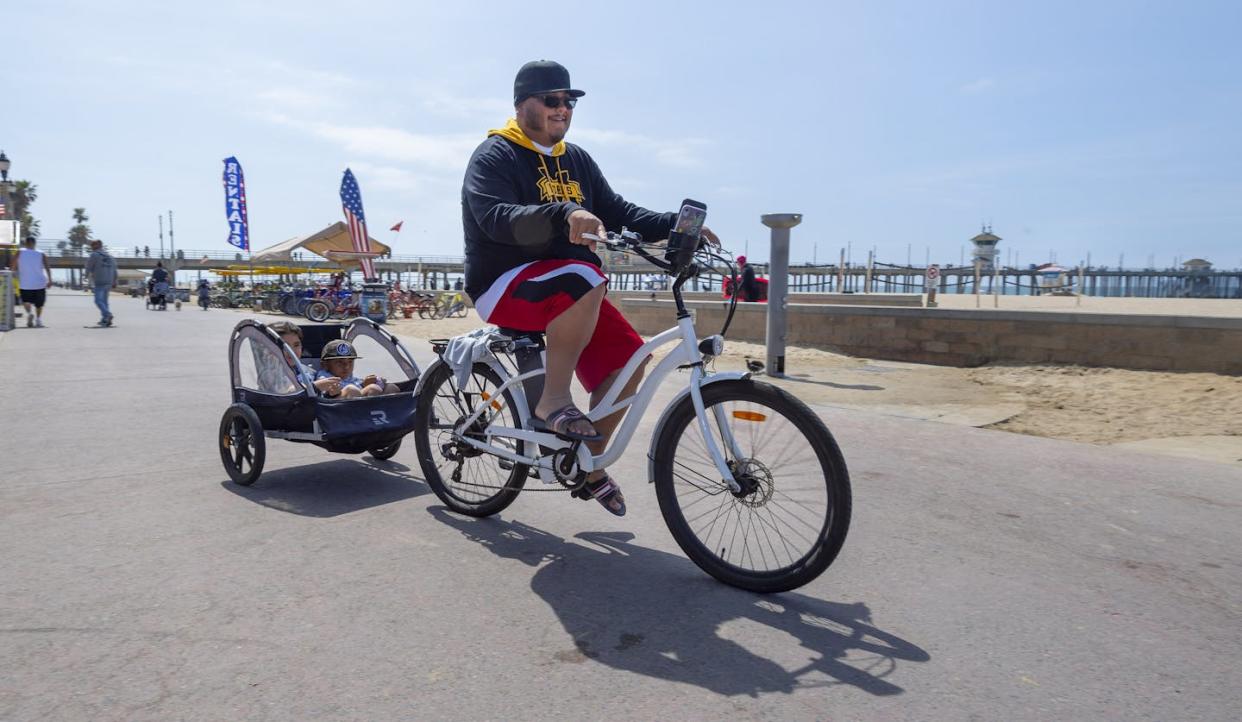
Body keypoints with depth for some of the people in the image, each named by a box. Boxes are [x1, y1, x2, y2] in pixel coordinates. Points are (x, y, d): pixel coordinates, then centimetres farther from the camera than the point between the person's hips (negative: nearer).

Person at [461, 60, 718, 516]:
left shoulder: (576, 160, 17)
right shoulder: (494, 156, -6)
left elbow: (616, 211, 11)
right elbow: (497, 219, -24)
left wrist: (675, 225, -5)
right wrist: (564, 213, -42)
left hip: (571, 290, 7)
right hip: (503, 285, -7)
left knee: (627, 358, -9)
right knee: (585, 280, -36)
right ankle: (553, 401, -22)